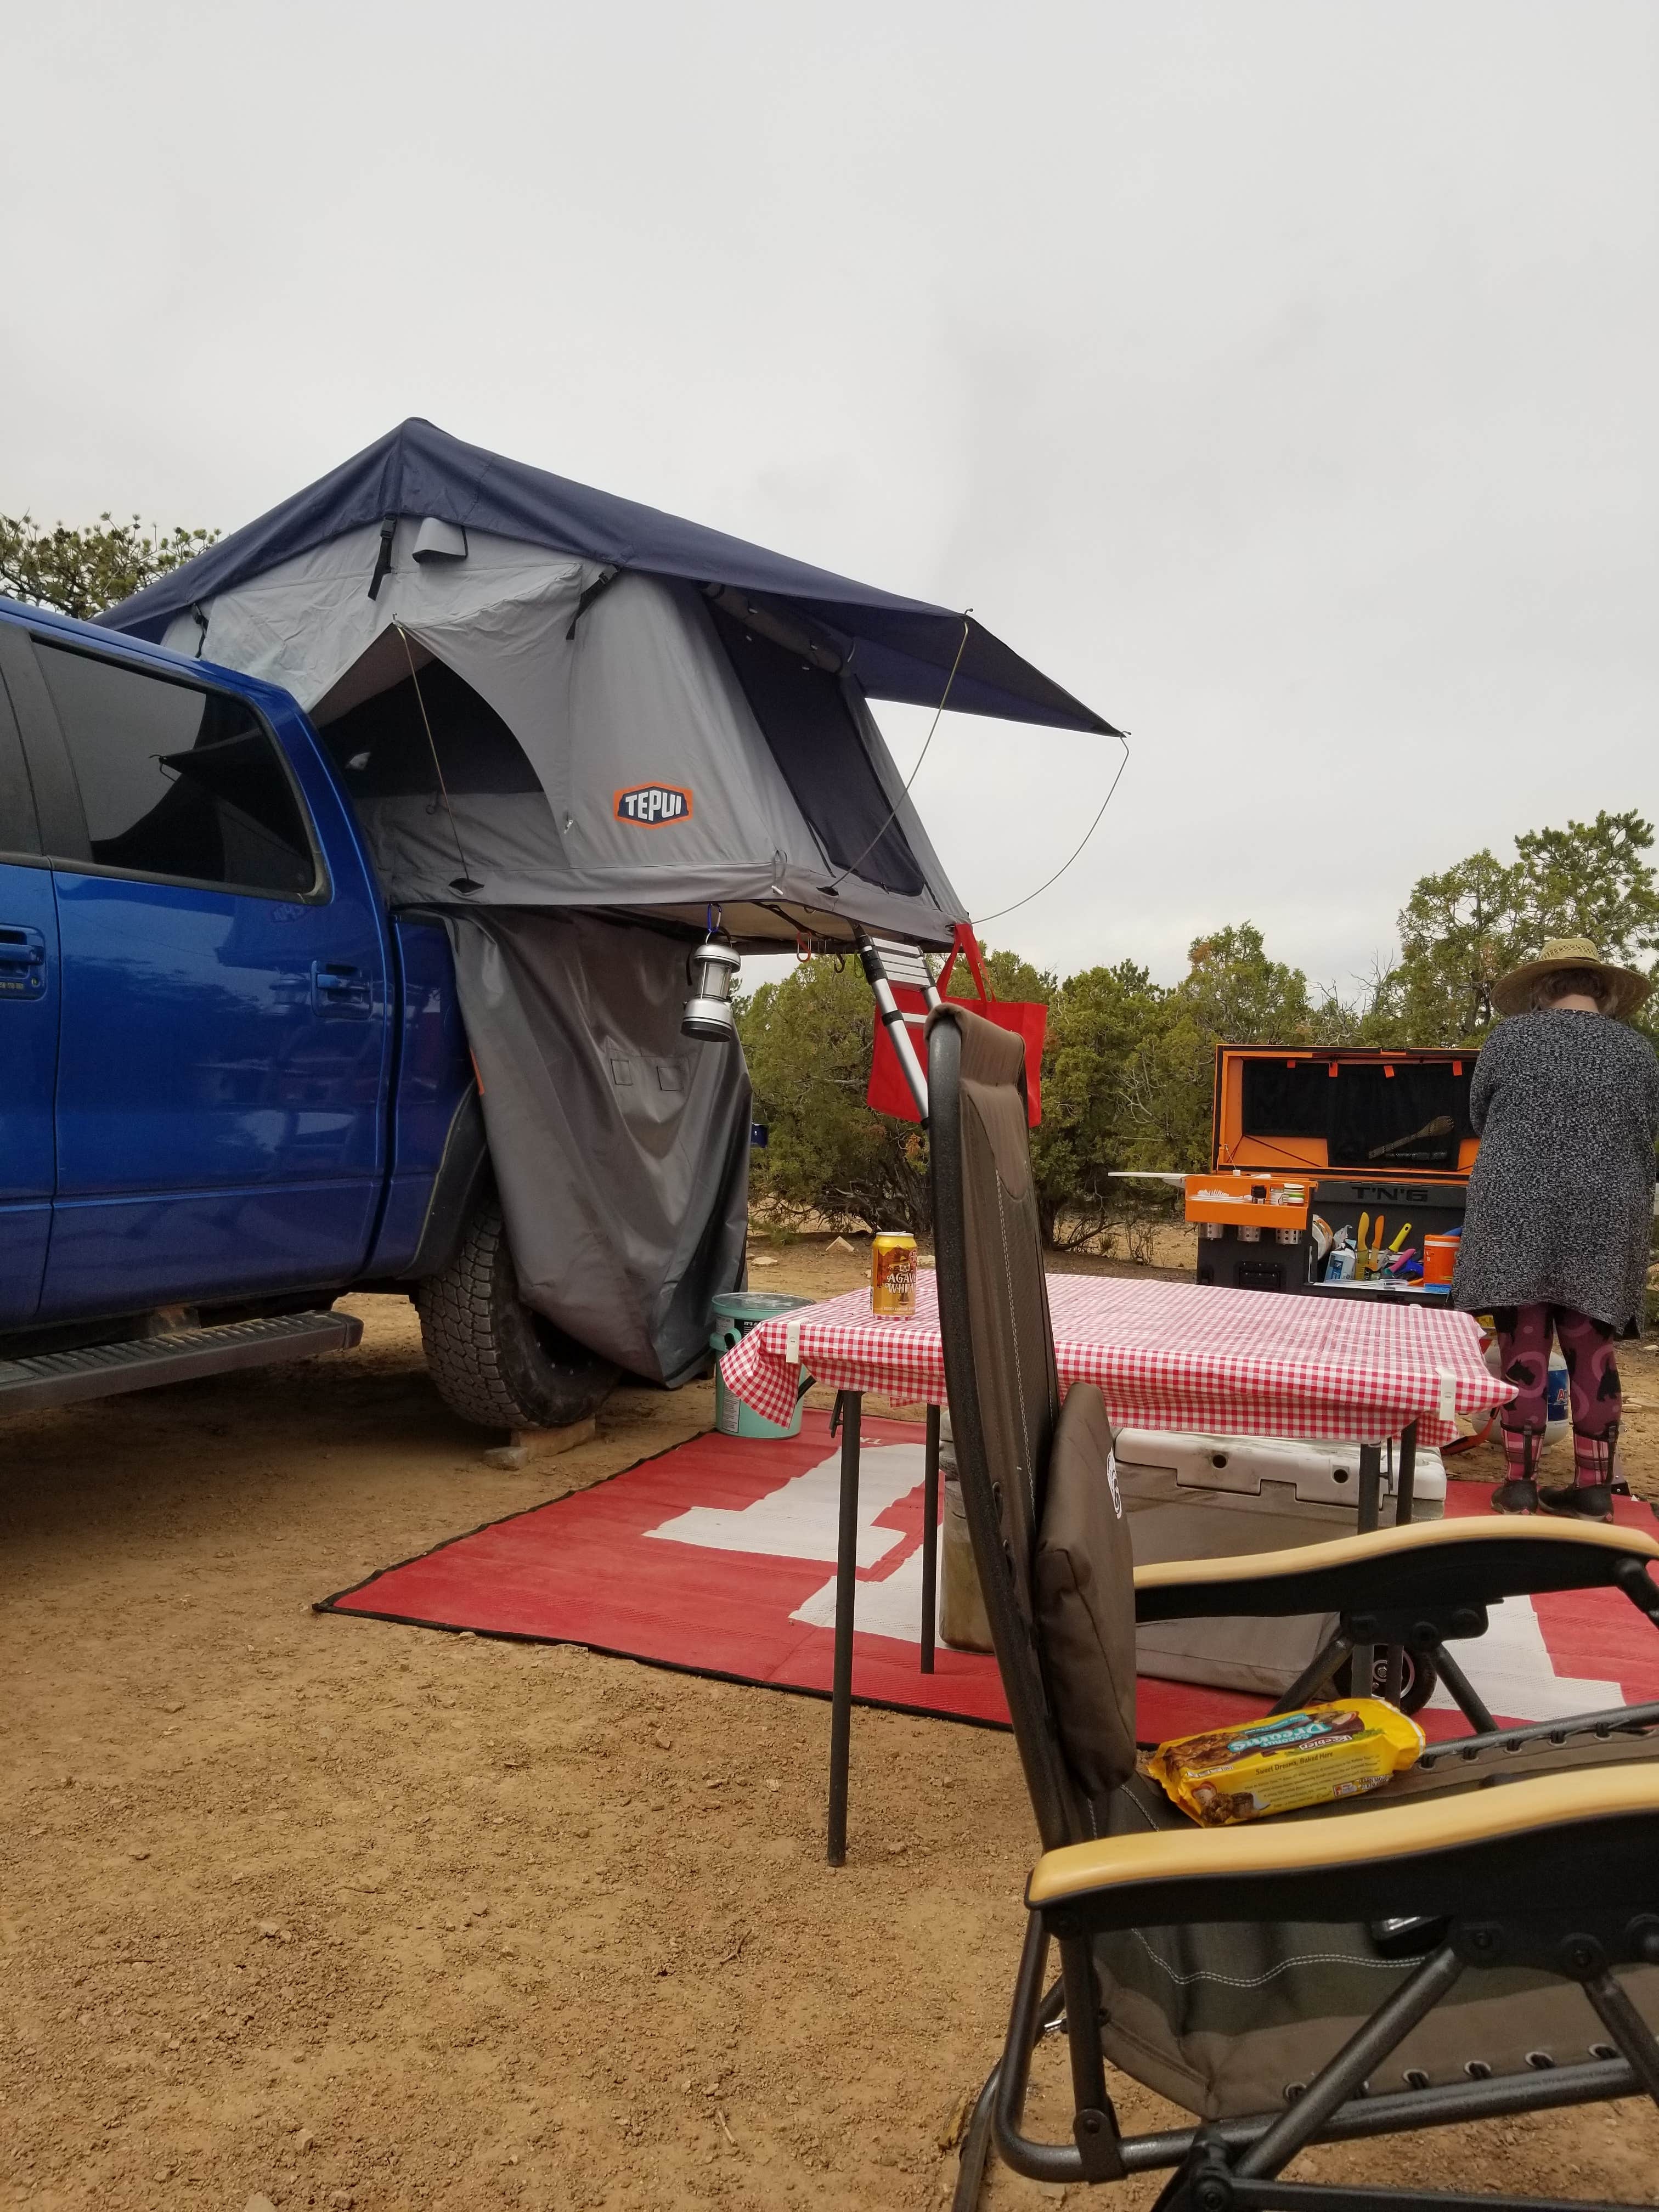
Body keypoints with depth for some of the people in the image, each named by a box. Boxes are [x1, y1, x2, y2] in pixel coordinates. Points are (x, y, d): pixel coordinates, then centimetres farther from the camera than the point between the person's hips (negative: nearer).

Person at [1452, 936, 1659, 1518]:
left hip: (1518, 1214, -2)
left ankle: (1519, 1484, 5)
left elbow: (1478, 1119, 11)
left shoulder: (1513, 1035, 0)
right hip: (1605, 1222, 3)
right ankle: (1593, 1488, 14)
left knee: (1524, 1346, 1)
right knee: (1592, 1349, 9)